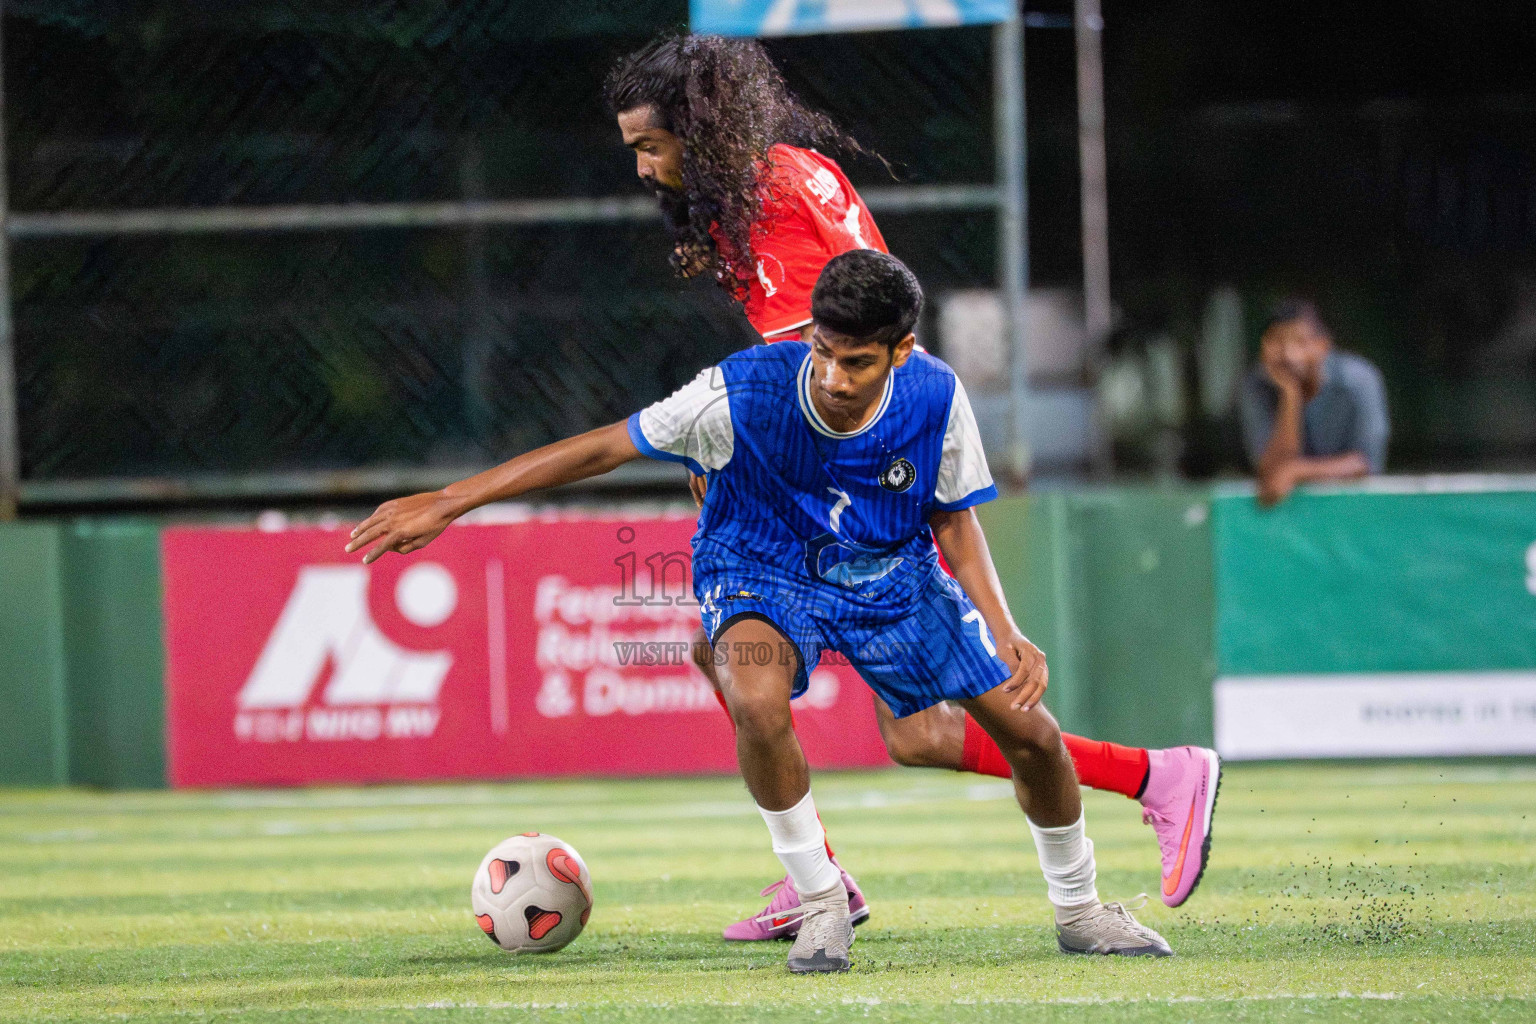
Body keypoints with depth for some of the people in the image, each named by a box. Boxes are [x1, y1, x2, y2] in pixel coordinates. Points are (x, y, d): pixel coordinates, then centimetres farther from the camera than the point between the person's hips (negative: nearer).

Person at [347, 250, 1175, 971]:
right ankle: (820, 904, -15)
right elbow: (603, 448, -22)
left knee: (1031, 732, -4)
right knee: (756, 698, -37)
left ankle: (1078, 910, 26)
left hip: (893, 575, 3)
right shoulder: (742, 393, -30)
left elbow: (956, 520, -2)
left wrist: (1005, 634, -17)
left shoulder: (936, 400, -21)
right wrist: (446, 504, -24)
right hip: (763, 573, -3)